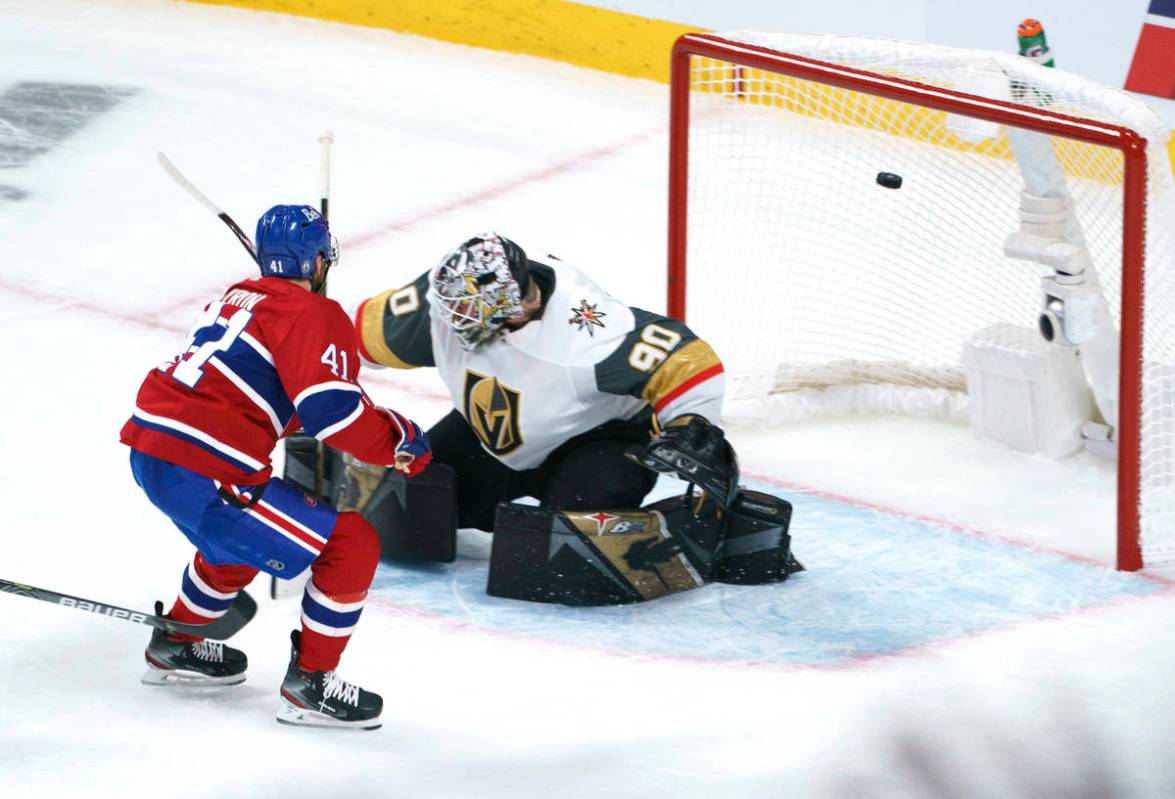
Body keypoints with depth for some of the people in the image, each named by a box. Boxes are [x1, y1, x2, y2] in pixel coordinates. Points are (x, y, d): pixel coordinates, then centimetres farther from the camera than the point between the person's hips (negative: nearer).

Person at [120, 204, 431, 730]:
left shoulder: (235, 298, 20)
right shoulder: (313, 315, -6)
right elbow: (335, 411, -18)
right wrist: (400, 441, -2)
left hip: (148, 450, 9)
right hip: (201, 474, -9)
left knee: (237, 537, 37)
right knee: (352, 544, -2)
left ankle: (175, 646, 47)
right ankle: (308, 686, 4)